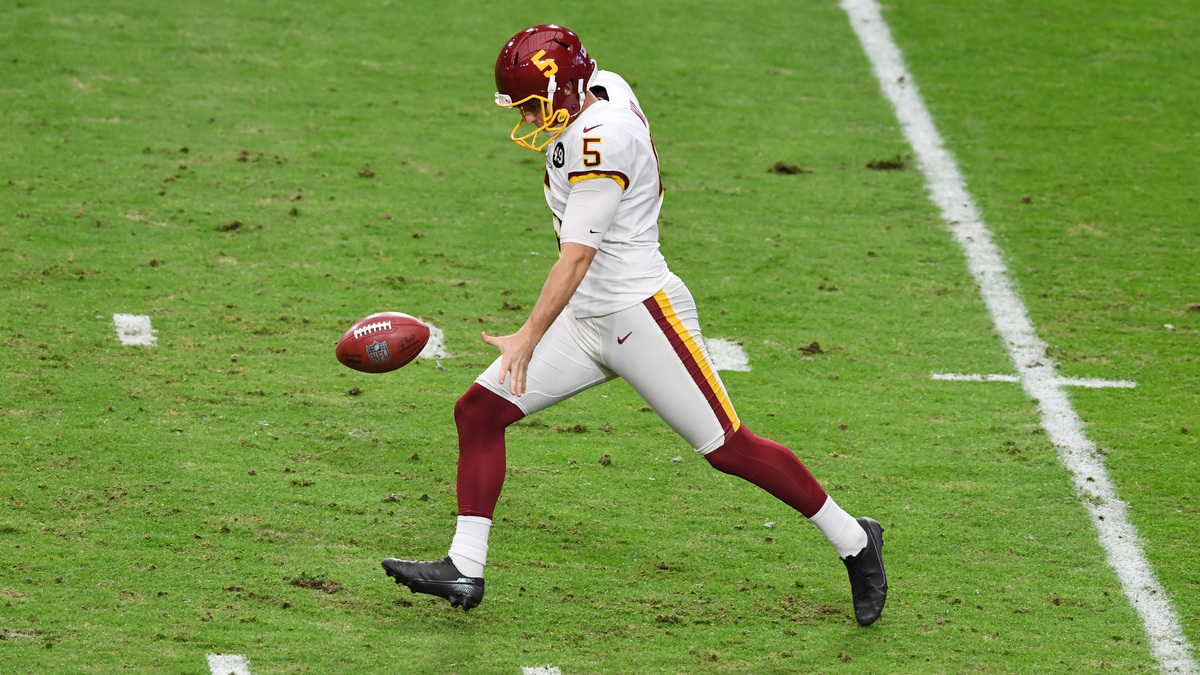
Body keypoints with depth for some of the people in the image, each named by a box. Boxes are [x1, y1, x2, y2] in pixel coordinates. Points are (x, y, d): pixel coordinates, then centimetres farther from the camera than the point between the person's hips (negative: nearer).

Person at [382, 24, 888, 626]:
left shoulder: (600, 141, -22)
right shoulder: (602, 87, 5)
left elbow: (576, 259, -27)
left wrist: (528, 339, -30)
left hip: (642, 315, -10)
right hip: (586, 321, 10)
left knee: (728, 449, -4)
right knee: (478, 413, 0)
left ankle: (853, 541, 13)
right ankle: (464, 570, 0)